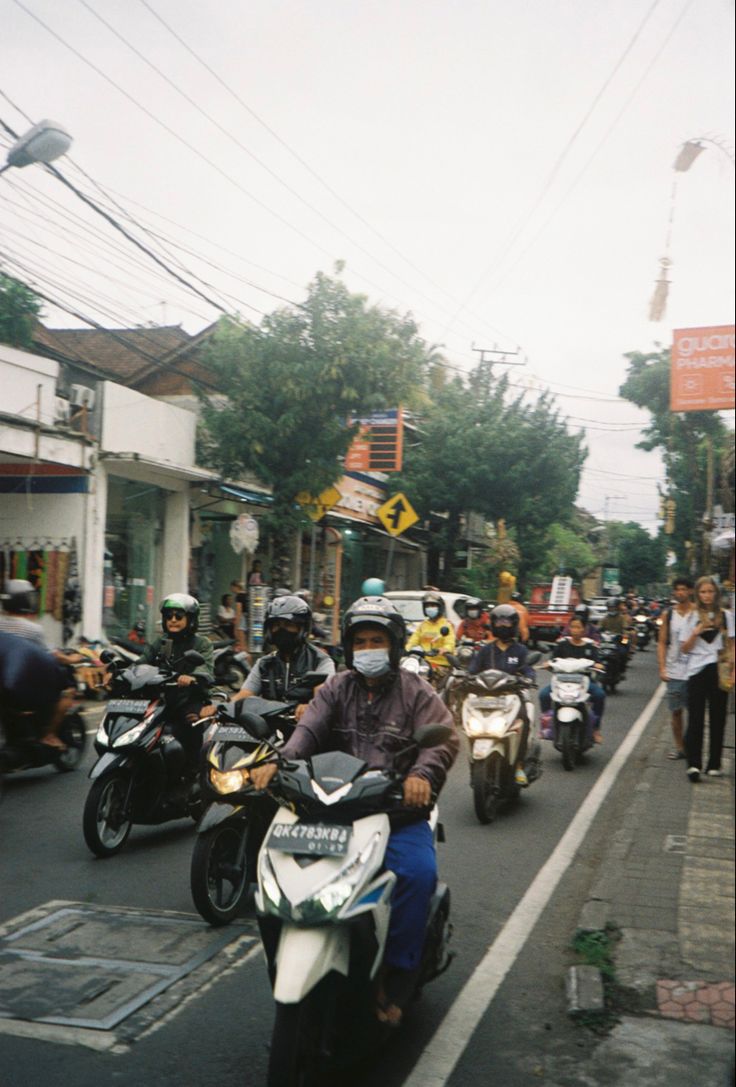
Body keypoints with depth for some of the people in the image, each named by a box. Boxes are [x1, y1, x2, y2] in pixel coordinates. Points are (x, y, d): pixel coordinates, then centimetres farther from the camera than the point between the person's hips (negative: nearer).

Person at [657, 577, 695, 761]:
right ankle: (679, 746, 19)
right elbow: (662, 643, 8)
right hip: (674, 672, 2)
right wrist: (662, 668, -1)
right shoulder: (668, 614, 6)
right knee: (676, 711, 8)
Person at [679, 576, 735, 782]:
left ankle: (714, 764, 13)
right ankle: (693, 764, -8)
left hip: (719, 672, 1)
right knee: (696, 719, -4)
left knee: (717, 718, 5)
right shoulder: (692, 618, 7)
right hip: (697, 671, -1)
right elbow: (684, 649, 6)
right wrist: (695, 633, -11)